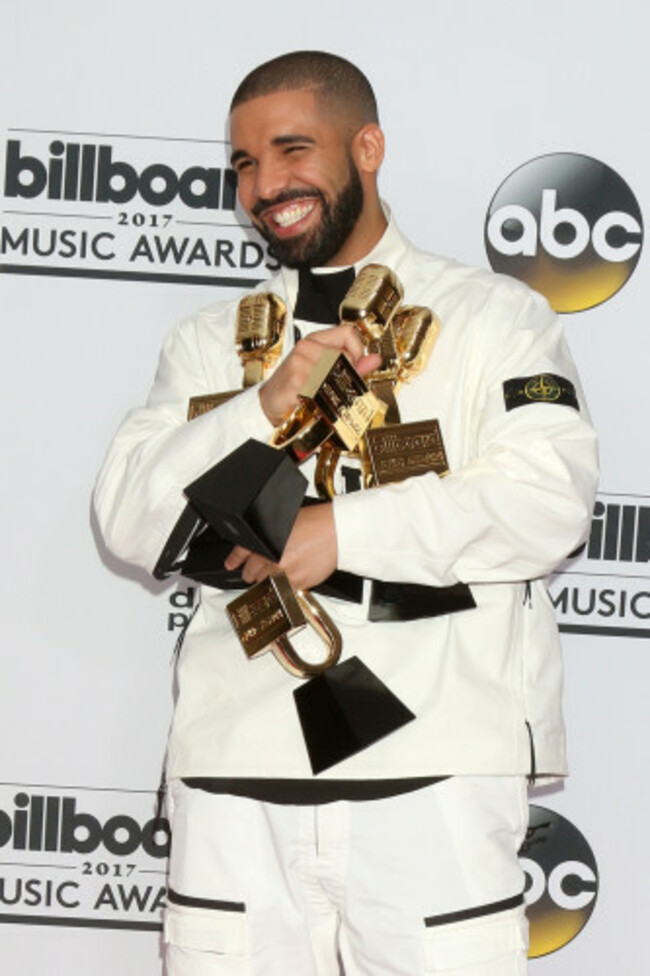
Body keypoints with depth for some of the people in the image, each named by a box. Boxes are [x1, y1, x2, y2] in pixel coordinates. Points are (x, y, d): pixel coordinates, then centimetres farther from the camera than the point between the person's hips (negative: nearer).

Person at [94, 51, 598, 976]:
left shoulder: (493, 316, 7)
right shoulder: (210, 341, 18)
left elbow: (548, 500, -6)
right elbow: (129, 520, 6)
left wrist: (341, 530, -12)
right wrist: (265, 407, -9)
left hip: (434, 770, -3)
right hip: (236, 775, 3)